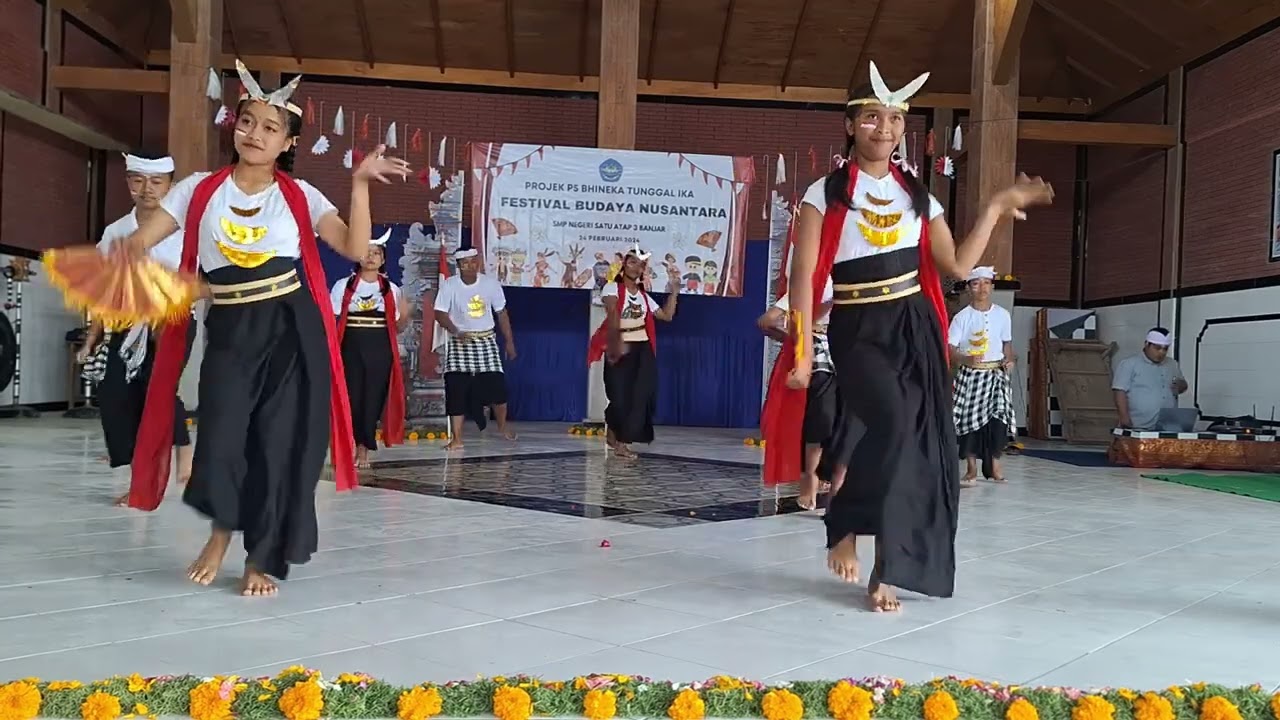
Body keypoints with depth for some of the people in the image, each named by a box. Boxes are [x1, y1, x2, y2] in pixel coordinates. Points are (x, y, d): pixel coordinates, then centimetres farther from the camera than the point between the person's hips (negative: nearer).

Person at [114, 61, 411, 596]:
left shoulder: (299, 196, 3)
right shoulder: (200, 189, 5)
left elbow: (356, 249, -9)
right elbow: (139, 241, 0)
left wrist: (360, 184, -16)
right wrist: (118, 256, -23)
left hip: (290, 331, 0)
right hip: (228, 332, 1)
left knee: (280, 441, 2)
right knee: (220, 438, -8)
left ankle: (263, 558, 20)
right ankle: (222, 530, 25)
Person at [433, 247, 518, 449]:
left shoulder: (491, 284, 0)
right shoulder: (449, 285, -6)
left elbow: (501, 313, 8)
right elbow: (440, 313, -10)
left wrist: (510, 342, 8)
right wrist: (456, 331, -27)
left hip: (487, 341, 2)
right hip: (460, 342, -1)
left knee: (497, 386, -1)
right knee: (456, 389, -8)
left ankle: (502, 426, 26)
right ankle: (456, 438, -3)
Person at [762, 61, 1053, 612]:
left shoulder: (916, 195, 12)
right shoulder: (826, 194, -2)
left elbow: (957, 265, 8)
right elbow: (804, 276, -7)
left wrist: (998, 207, 5)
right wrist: (802, 353, -13)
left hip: (915, 328, 5)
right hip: (858, 331, -4)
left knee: (921, 441, -1)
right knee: (892, 422, -28)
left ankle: (888, 572, 11)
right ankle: (843, 530, -6)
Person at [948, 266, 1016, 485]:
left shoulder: (1002, 315, 5)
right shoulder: (962, 317, -4)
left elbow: (1007, 343, 16)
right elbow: (950, 348, -8)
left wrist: (1009, 360, -2)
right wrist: (966, 359, -25)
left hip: (996, 373, 2)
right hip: (970, 374, -2)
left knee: (998, 416, -10)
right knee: (970, 418, -3)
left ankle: (994, 463, 5)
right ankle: (971, 469, 4)